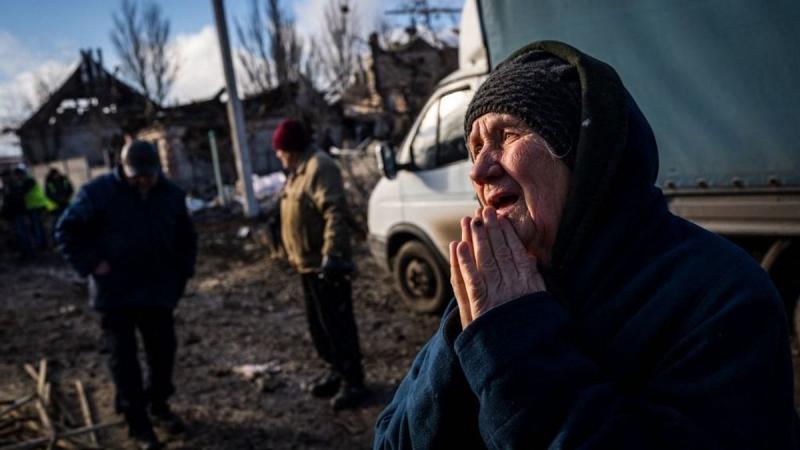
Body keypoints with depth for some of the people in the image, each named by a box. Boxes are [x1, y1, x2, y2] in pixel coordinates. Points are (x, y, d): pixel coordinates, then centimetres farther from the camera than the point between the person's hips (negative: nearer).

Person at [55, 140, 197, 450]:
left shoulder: (171, 194, 2)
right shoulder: (98, 192, -10)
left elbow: (186, 237, 16)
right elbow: (66, 231, -4)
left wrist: (182, 272, 6)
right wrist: (91, 264, -13)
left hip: (158, 290, 4)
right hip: (115, 292, -3)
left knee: (163, 349, 11)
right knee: (123, 357, 1)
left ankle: (158, 406, 33)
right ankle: (137, 422, 13)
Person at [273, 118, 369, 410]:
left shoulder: (319, 167, -16)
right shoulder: (300, 170, 16)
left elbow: (335, 213, -26)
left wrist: (332, 254, -33)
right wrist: (295, 254, 26)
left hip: (325, 263, -11)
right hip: (308, 263, 11)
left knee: (337, 324, -4)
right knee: (319, 324, 18)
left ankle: (353, 382, 5)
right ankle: (337, 372, 31)